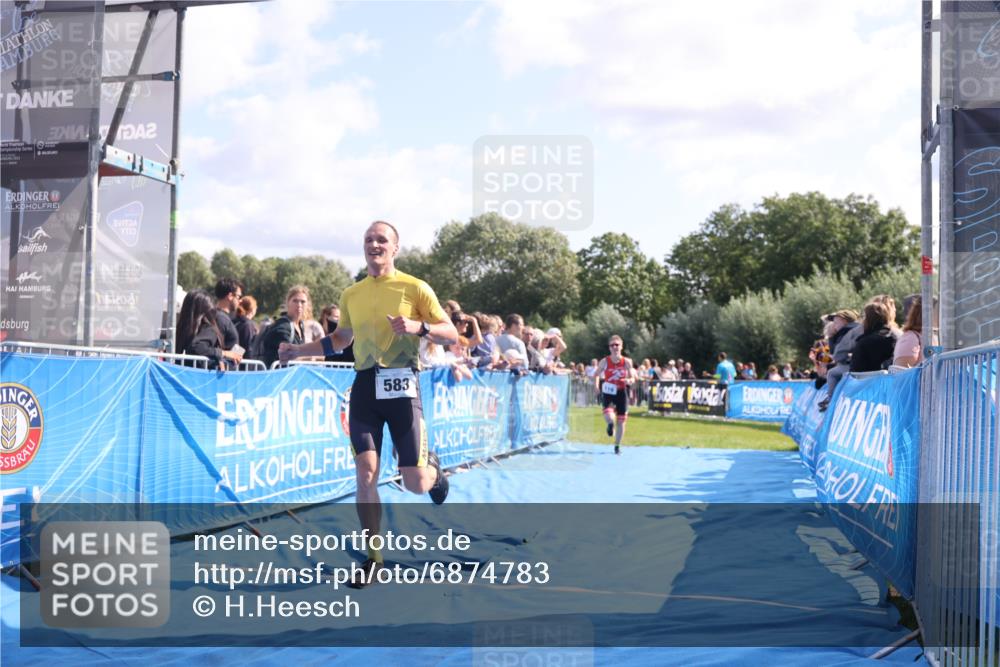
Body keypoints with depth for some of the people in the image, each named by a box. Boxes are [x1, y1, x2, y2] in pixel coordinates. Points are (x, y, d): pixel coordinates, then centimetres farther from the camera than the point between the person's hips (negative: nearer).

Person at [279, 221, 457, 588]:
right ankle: (373, 558, 6)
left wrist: (419, 327, -20)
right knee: (366, 473, -6)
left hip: (401, 385, -3)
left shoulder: (414, 288, -1)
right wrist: (299, 350, 19)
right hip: (365, 385, 3)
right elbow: (341, 338, 28)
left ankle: (433, 467, 37)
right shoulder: (351, 295, 12)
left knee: (415, 484, -2)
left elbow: (452, 335, -2)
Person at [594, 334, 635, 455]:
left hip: (621, 393, 1)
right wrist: (597, 384, -13)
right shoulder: (604, 361, -6)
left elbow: (632, 378, 2)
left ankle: (617, 446, 25)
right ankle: (611, 425, 16)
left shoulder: (627, 362, -5)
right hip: (608, 392, -1)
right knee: (609, 417, -24)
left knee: (621, 421, 6)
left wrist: (629, 381, -21)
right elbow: (596, 375, 6)